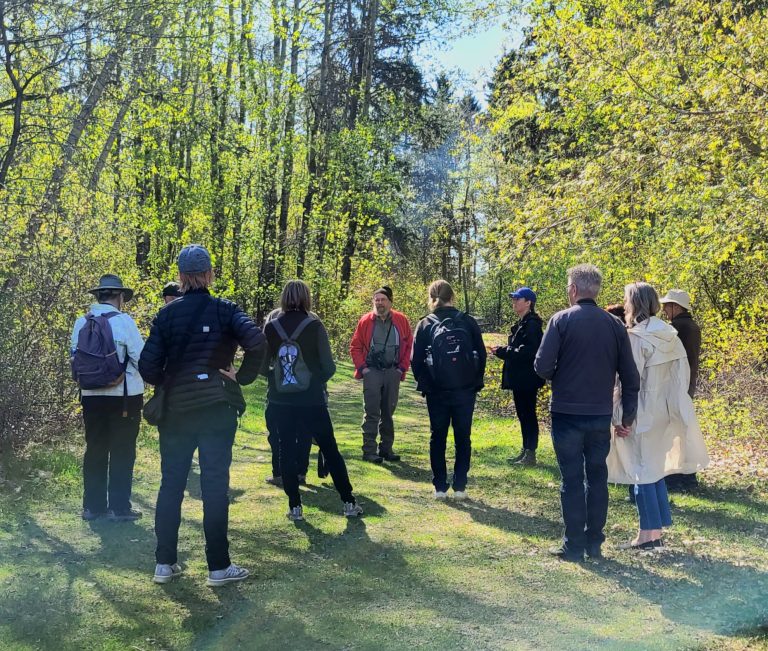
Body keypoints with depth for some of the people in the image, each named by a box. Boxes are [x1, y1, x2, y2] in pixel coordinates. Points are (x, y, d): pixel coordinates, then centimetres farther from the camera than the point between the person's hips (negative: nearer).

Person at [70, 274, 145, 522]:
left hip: (91, 396, 4)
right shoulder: (123, 321, -11)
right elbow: (142, 359, -11)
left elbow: (75, 359, 8)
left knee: (95, 449, 13)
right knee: (122, 451, 5)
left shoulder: (81, 323, 2)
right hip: (124, 397, -4)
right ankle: (119, 507, 9)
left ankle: (92, 505, 19)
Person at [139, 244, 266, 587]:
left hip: (176, 410, 2)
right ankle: (219, 566, 9)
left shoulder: (167, 314, 1)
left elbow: (148, 366, -6)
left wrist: (168, 383, 13)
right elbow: (256, 340, -23)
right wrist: (243, 376, -9)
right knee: (215, 486, 4)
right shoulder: (224, 310, -5)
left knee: (171, 484, 12)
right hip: (217, 410, -2)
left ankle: (165, 563, 18)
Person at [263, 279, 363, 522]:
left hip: (280, 401, 2)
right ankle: (348, 502, 16)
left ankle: (295, 506, 12)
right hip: (311, 400, -1)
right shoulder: (314, 326, -9)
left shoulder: (271, 328, -3)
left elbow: (262, 367, 0)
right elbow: (329, 367, -8)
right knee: (330, 450, 10)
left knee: (287, 451, 11)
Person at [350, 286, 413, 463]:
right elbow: (355, 347, 4)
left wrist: (403, 368, 1)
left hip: (392, 372, 2)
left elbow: (409, 345, 7)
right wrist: (362, 367, -5)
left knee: (388, 412, 11)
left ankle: (386, 449, 20)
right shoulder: (365, 321, -1)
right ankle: (369, 451, 0)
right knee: (372, 413, -4)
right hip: (372, 372, -2)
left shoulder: (401, 320, 2)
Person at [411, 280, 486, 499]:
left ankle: (440, 487, 12)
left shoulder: (425, 325, -2)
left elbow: (416, 360, -2)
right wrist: (476, 382, 11)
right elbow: (481, 354, 1)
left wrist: (424, 384, 11)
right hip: (465, 390, 0)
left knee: (438, 438, 11)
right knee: (463, 438, 10)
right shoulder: (468, 322, 0)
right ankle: (460, 487, 10)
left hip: (437, 392, 0)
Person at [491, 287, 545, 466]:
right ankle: (525, 451, 23)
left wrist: (502, 351, -20)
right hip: (519, 378, 10)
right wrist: (502, 350, 2)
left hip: (527, 379, -10)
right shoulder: (522, 324, 15)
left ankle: (530, 455, 3)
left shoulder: (532, 324, -16)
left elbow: (528, 352, -24)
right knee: (523, 414, 15)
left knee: (528, 415, -3)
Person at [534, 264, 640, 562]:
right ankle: (594, 542, 19)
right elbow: (630, 375, 4)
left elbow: (542, 366, -14)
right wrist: (628, 414, 13)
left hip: (567, 413, -3)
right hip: (601, 415, 3)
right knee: (598, 478, 13)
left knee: (572, 479, 4)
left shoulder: (562, 320, -9)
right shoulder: (614, 324, 3)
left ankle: (574, 545, 8)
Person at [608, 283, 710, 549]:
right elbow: (682, 374, 9)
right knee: (655, 468, 15)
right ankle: (656, 531, 19)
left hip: (641, 414, -7)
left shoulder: (635, 337, -15)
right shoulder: (670, 335, 6)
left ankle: (648, 534, 5)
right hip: (664, 412, 7)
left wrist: (619, 417, -13)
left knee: (641, 470, 1)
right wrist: (672, 405, 14)